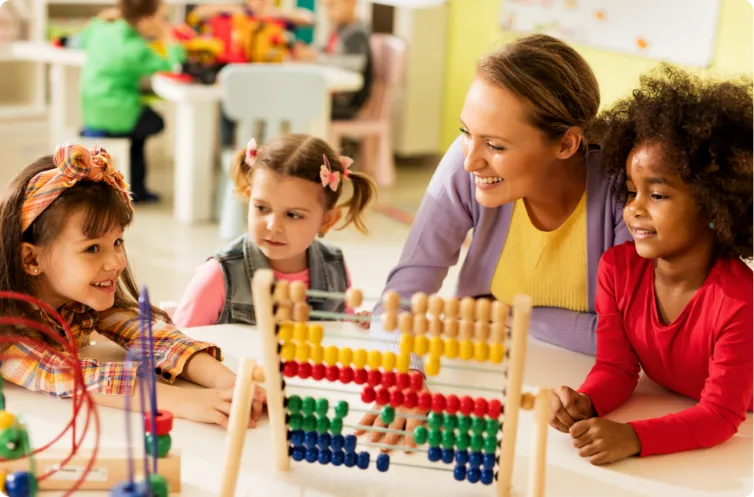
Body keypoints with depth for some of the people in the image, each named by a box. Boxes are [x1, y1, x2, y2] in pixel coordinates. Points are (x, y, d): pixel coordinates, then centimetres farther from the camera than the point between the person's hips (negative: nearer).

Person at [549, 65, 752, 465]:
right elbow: (615, 366, -6)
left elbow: (720, 415, -24)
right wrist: (584, 402, -27)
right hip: (661, 415, 4)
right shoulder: (618, 267, -10)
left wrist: (633, 437, -38)